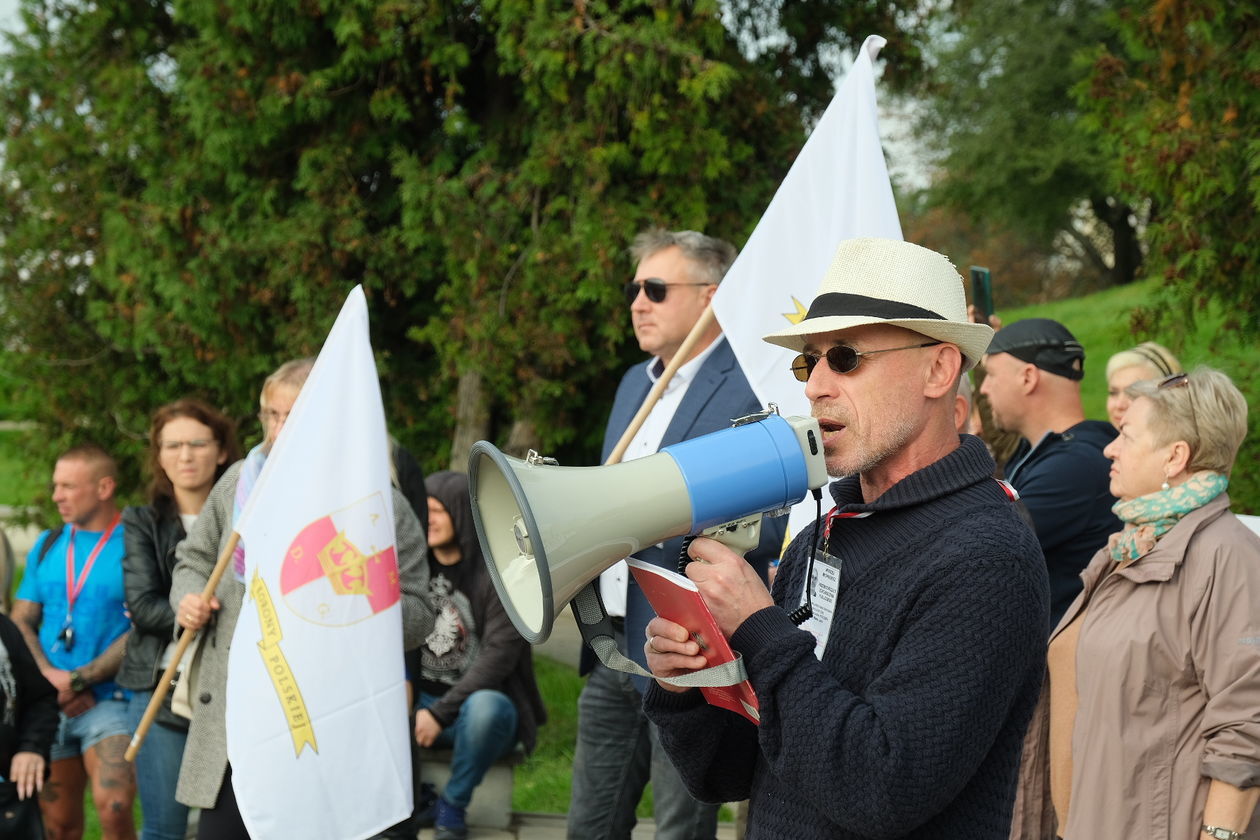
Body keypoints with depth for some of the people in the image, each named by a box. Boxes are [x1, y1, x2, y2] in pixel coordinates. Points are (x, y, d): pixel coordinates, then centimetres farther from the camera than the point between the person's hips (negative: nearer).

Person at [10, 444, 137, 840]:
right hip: (49, 704, 5)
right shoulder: (47, 545, 11)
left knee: (113, 806, -23)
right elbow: (20, 622, 9)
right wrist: (52, 677, -7)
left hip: (111, 700, -5)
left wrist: (79, 680, -13)